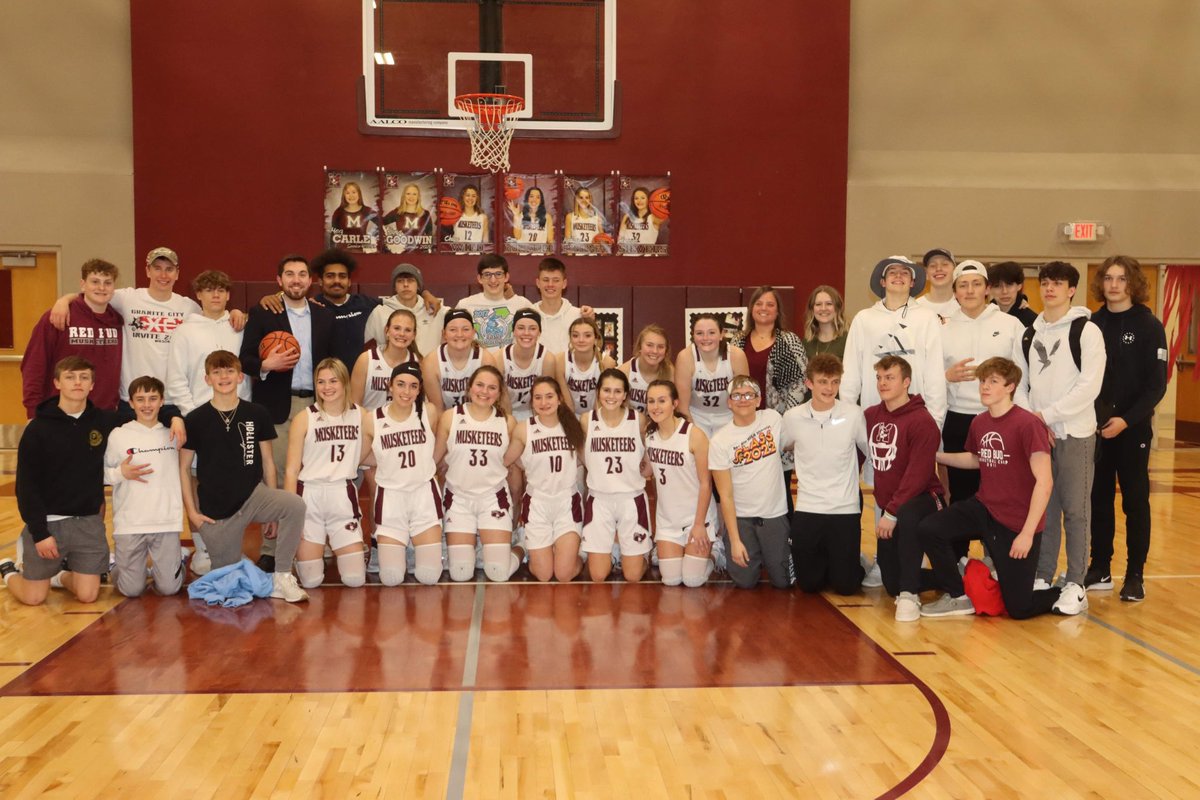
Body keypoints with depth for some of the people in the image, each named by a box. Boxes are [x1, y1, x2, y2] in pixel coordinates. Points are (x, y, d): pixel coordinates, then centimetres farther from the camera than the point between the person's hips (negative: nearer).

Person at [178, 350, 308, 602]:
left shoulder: (258, 414, 1)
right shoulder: (196, 420, -1)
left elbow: (267, 462, 6)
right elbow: (183, 469, 4)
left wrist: (272, 509, 6)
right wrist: (191, 511, -3)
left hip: (253, 495, 1)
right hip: (215, 511, -1)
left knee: (295, 505, -31)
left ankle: (281, 576, -18)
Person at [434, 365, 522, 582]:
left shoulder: (508, 422, -2)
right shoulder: (450, 417, -6)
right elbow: (434, 458, 3)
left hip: (494, 498, 0)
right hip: (458, 498, 0)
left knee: (499, 574, -10)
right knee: (460, 575, -7)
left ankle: (518, 550, 24)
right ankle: (466, 546, 27)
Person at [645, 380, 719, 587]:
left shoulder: (694, 434, -20)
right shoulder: (649, 433, -3)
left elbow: (705, 483, -15)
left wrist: (699, 524, -15)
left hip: (697, 515, -4)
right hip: (667, 518, 4)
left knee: (693, 580, -6)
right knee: (671, 580, 0)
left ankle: (708, 555, 24)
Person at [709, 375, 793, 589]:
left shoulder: (773, 418, -6)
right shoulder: (718, 441, -11)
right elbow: (725, 495, -10)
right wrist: (735, 540, -12)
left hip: (775, 514, 1)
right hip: (740, 518, -1)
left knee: (782, 581, 3)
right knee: (746, 581, -2)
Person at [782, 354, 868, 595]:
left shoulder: (854, 415, -5)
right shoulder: (792, 417, -3)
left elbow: (872, 452, 6)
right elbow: (779, 449, 16)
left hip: (845, 509, -1)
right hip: (807, 509, 1)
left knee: (845, 585, 0)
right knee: (809, 583, 6)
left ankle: (853, 563, 33)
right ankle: (824, 560, 38)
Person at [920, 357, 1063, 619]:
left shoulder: (1027, 424, -20)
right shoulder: (979, 423, 3)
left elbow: (1044, 482, -23)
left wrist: (1027, 533, -26)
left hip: (1017, 523, -6)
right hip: (984, 508, 6)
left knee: (1018, 608, -4)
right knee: (929, 529, -15)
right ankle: (958, 597, 4)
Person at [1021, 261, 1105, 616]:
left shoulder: (1086, 331, -5)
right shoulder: (1031, 332, 13)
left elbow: (1089, 386, -13)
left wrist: (1048, 414, -14)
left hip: (1075, 433, -5)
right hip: (1037, 433, 5)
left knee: (1075, 510, -1)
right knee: (1043, 508, 9)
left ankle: (1075, 585, 7)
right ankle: (1043, 576, 19)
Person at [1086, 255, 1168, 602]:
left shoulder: (1149, 326, -5)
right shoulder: (1092, 324, 5)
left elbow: (1156, 384, -8)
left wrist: (1126, 419, -18)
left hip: (1133, 427, -3)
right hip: (1095, 426, 3)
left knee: (1135, 500, 4)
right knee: (1098, 498, 8)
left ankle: (1135, 575, 12)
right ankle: (1100, 569, 18)